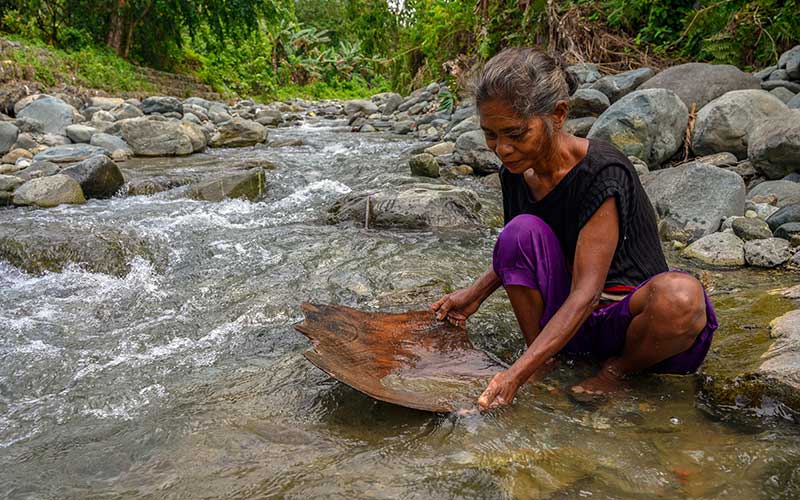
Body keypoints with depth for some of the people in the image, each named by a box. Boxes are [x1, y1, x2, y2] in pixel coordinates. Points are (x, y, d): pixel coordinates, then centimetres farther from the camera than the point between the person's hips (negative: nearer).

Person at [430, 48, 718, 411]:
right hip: (566, 320, 4)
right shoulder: (515, 174, -2)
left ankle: (616, 370, -5)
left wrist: (516, 374, -33)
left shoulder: (603, 173, -23)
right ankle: (546, 366, -8)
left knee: (681, 294, -38)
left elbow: (586, 292, -27)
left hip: (628, 319, -4)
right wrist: (475, 294, 4)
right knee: (522, 230, -21)